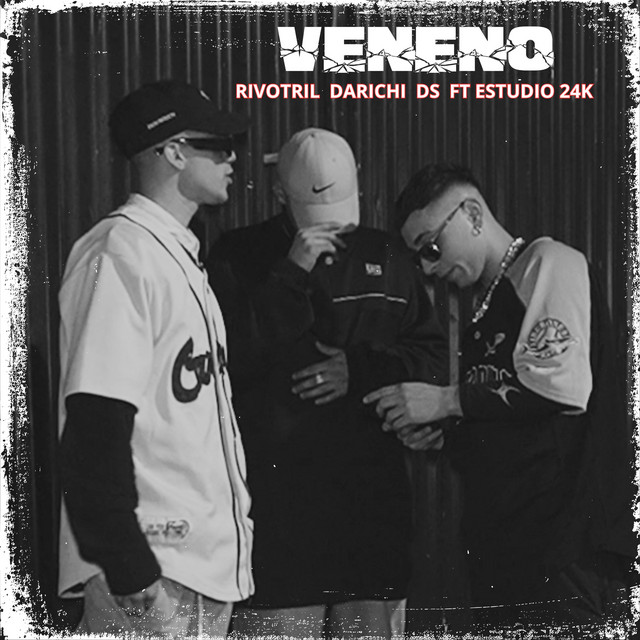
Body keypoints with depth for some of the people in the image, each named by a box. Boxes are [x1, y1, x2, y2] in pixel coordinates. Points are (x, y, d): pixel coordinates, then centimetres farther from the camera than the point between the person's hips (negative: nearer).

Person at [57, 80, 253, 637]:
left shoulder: (182, 256, 16)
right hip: (153, 573, -9)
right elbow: (94, 433, -19)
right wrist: (131, 571, -22)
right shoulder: (120, 253, -13)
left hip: (210, 560, 9)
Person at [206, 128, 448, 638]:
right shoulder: (240, 257, 3)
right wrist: (291, 276, -15)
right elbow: (228, 357, -10)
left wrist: (361, 370, -6)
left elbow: (432, 354, 12)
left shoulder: (387, 257, 14)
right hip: (277, 490, -3)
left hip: (372, 490, 3)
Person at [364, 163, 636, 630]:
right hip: (504, 540, 8)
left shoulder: (549, 263, -4)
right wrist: (446, 436, 5)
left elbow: (564, 387, -17)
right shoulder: (489, 304, 20)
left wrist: (445, 401, -10)